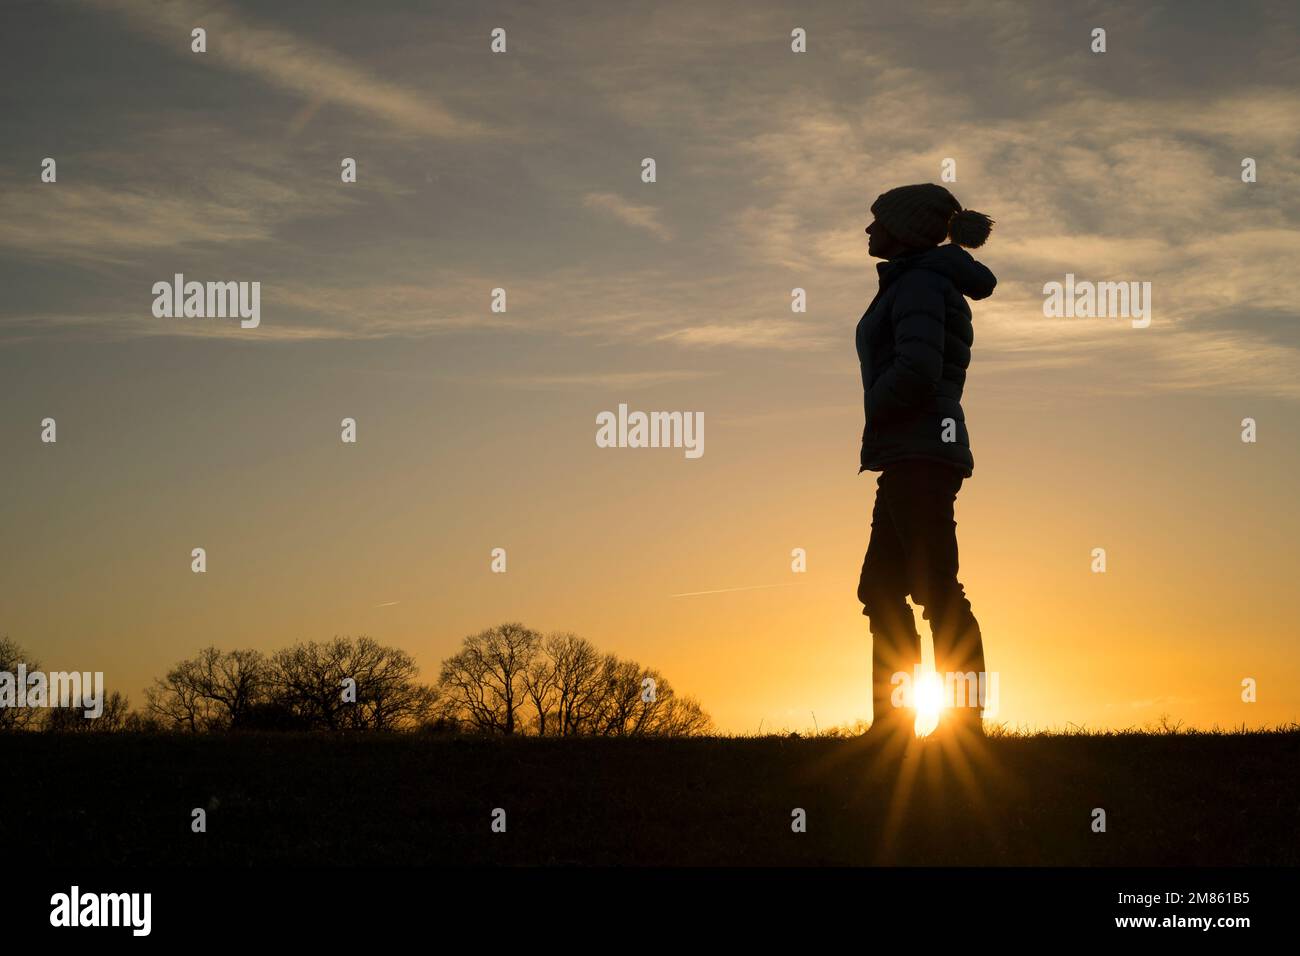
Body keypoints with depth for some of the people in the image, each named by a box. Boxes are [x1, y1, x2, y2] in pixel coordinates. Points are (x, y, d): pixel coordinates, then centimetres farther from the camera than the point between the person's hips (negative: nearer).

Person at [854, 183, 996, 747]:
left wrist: (874, 417, -7)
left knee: (938, 591, -10)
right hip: (913, 460, 10)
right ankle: (891, 725, 14)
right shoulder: (924, 283, 21)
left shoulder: (920, 283, -9)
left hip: (918, 456, -10)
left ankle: (967, 723, -9)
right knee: (880, 589, 11)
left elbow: (916, 372, -23)